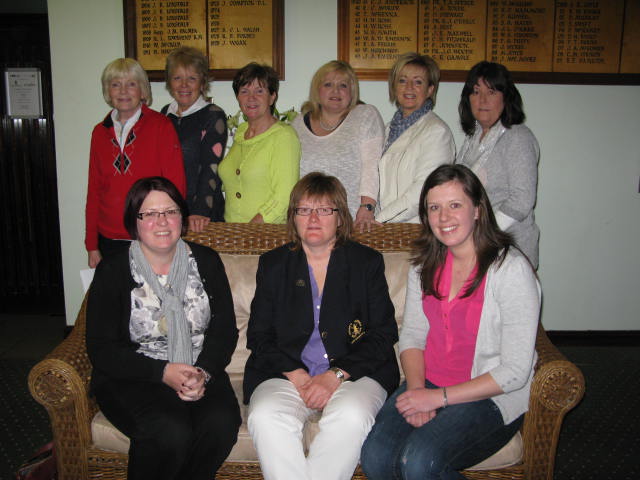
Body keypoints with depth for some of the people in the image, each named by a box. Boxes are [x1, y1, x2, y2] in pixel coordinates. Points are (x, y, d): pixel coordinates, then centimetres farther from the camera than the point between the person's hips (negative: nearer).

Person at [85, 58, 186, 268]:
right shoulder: (100, 132, 9)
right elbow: (94, 191, 12)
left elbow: (176, 186, -5)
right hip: (109, 241, 4)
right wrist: (92, 246, 9)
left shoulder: (161, 126, -3)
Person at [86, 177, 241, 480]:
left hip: (200, 372, 3)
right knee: (171, 432, -31)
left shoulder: (207, 262, 8)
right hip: (132, 377, -2)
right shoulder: (112, 271, -1)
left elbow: (225, 330, 5)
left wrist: (203, 372, -15)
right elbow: (101, 349, -5)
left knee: (222, 423, -27)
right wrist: (163, 372, -17)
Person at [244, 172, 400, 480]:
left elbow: (383, 335, 2)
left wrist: (335, 375, -11)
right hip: (286, 373, 2)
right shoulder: (273, 265, 13)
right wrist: (296, 375, -8)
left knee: (351, 416, -33)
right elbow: (258, 336, 9)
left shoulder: (368, 262, 9)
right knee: (264, 417, -29)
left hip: (353, 372, -1)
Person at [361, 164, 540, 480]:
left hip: (492, 398, -4)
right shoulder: (425, 265, 5)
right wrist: (416, 390, -9)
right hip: (429, 385, 5)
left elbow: (514, 372, -15)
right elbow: (412, 336, 9)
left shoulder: (511, 269, -14)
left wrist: (438, 397, -16)